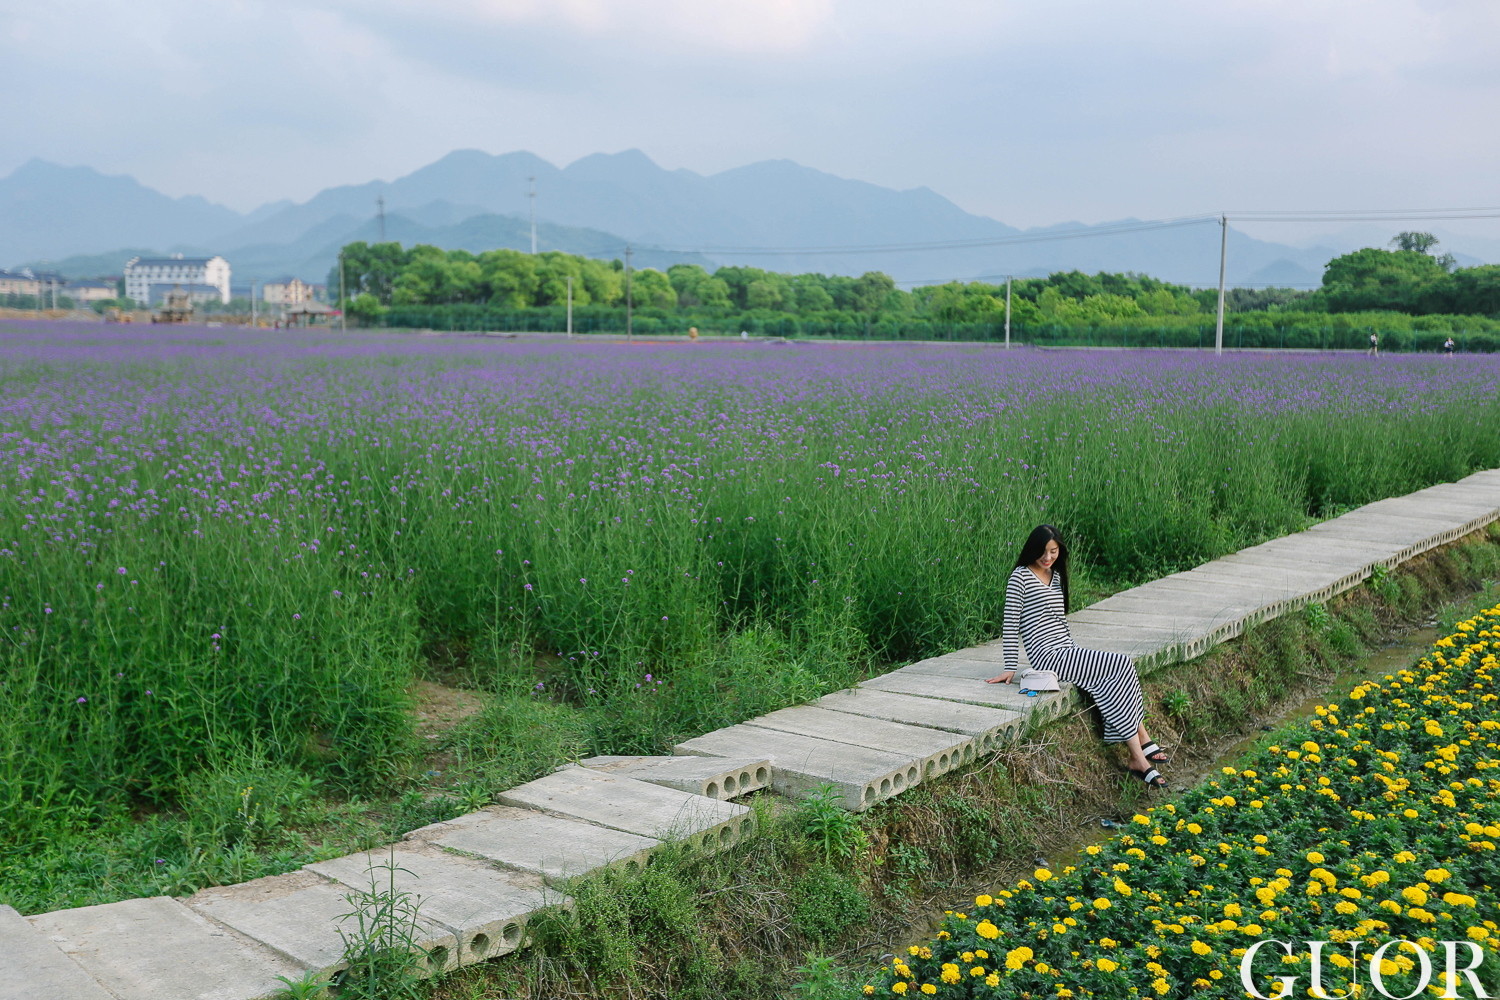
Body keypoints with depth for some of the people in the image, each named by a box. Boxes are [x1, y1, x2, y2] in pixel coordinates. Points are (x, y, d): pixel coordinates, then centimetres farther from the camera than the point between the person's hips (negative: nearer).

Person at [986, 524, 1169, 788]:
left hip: (1066, 654, 7)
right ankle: (1143, 742, -15)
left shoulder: (1056, 576, 19)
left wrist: (1079, 655, 19)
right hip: (1047, 657, -7)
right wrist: (1010, 668, -13)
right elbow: (1010, 623, -9)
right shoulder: (1021, 576, -5)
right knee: (1121, 665, -19)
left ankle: (1139, 757, -18)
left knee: (1122, 670, -17)